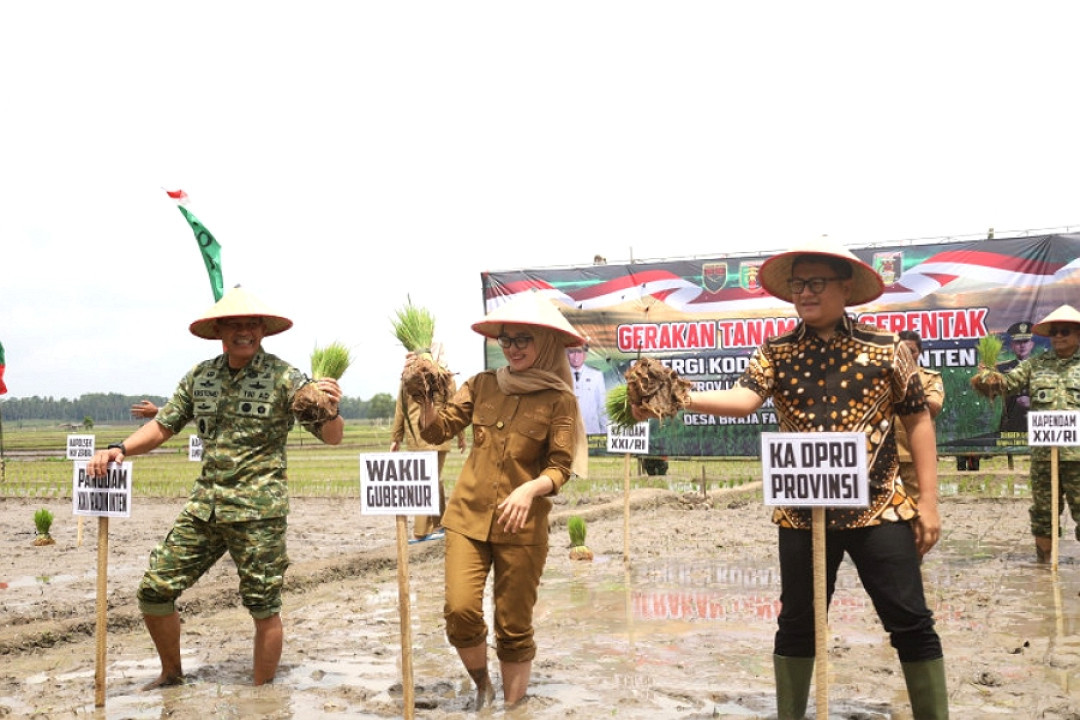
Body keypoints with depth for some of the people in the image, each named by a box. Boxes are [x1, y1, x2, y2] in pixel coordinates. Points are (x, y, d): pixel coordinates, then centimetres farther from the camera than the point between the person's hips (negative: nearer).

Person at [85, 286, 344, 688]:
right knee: (154, 590, 7)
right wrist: (120, 449, -5)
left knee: (263, 607, 2)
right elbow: (163, 426, 12)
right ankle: (171, 675, 30)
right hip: (204, 504, 5)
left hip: (258, 508, -5)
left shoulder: (284, 378, -7)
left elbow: (332, 437, -8)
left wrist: (330, 410, -31)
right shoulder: (200, 377, 7)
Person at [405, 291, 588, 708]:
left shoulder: (558, 400, -4)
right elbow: (438, 431, 1)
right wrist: (423, 396, -18)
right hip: (468, 518, 2)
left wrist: (530, 489, -26)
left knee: (514, 627, 4)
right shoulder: (481, 385, 5)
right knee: (460, 611, -10)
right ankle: (481, 687, 19)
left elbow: (561, 467, -7)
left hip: (522, 527, -2)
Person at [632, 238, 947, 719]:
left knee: (911, 623, 3)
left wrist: (928, 501, -1)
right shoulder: (776, 353, 1)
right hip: (802, 513, 2)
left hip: (879, 511, -1)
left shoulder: (885, 349, -1)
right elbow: (743, 399, -16)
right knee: (797, 625, 11)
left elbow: (917, 421, 2)